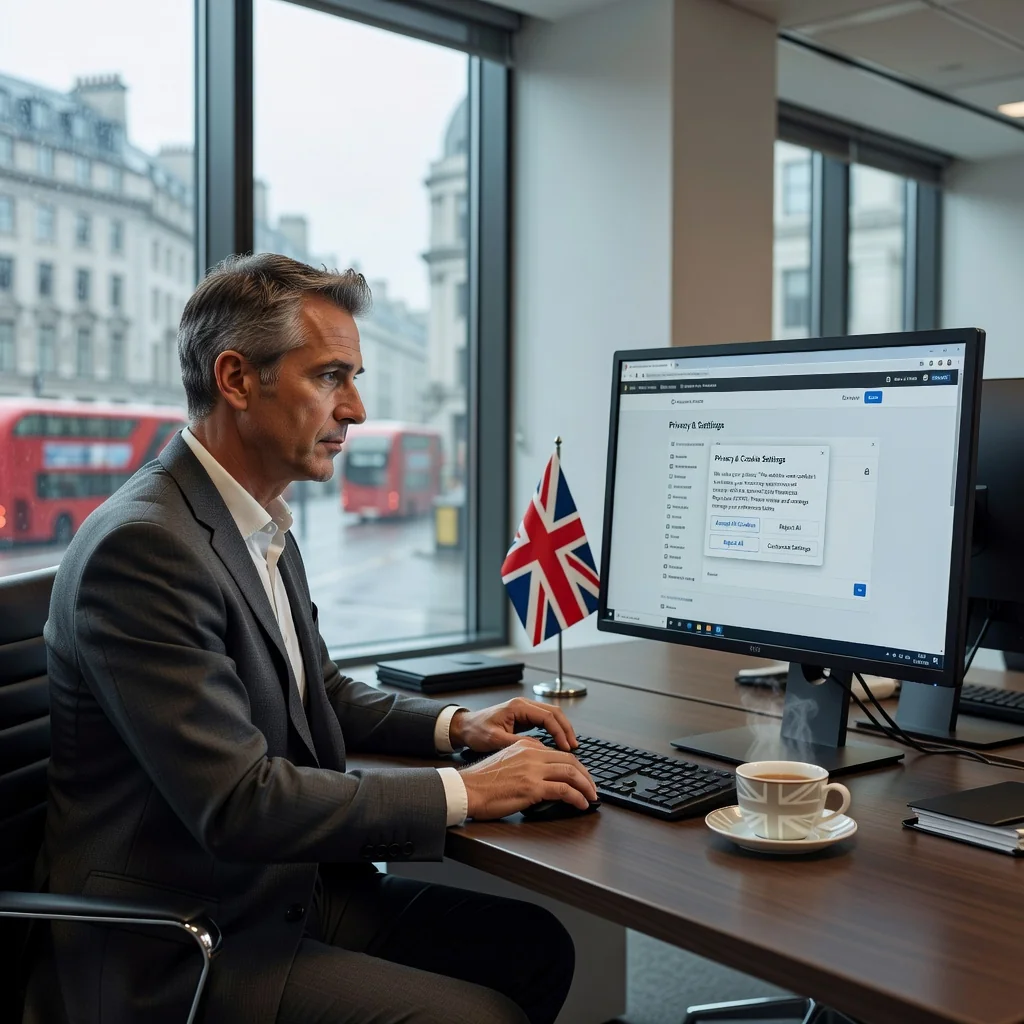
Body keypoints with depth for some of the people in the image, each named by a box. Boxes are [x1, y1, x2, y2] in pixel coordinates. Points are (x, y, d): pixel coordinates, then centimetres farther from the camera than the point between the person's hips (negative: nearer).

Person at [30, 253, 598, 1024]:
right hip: (178, 953, -9)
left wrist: (457, 725, 3)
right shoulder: (140, 547, -23)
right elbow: (238, 803, -27)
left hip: (292, 889, 9)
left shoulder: (265, 527, 7)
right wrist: (464, 791, -20)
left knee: (536, 946, 3)